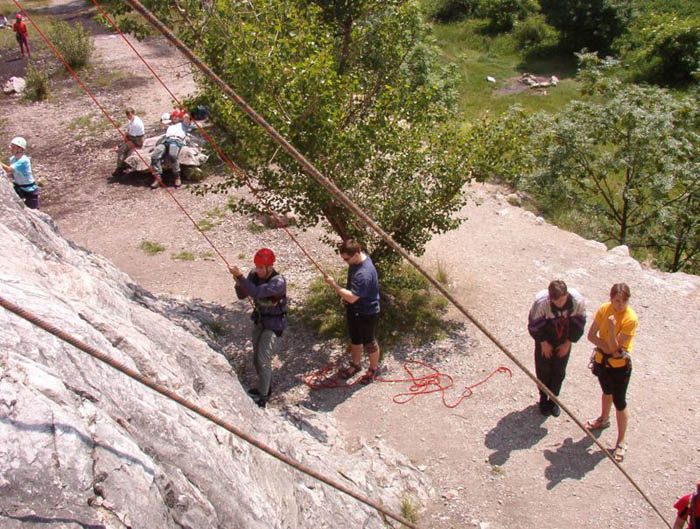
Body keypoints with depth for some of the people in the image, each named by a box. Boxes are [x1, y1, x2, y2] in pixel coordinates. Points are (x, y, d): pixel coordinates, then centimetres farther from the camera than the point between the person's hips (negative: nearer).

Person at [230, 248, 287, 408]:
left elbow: (256, 293, -41)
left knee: (263, 360, -11)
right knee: (257, 358, 16)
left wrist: (241, 277, -41)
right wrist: (239, 283, -22)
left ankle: (262, 397, -1)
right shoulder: (254, 274, -9)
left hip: (273, 324, -7)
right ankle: (265, 387, 36)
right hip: (259, 320, 7)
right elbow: (242, 295, -2)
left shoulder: (279, 282, -29)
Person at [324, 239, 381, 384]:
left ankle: (373, 368, 38)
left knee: (369, 342, 15)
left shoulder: (364, 274, -38)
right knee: (355, 339, 26)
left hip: (367, 313, -9)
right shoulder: (357, 259, -8)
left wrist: (334, 285, -31)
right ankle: (355, 364, 47)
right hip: (353, 310, 9)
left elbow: (352, 297, -37)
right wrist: (344, 294, 12)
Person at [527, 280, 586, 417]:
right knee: (543, 369, 10)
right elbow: (533, 324, -16)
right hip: (545, 340, -1)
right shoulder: (541, 302, -34)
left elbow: (579, 324, -9)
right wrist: (544, 343, -9)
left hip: (564, 341, 2)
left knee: (559, 371, 12)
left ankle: (553, 399, 33)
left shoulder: (578, 301, -28)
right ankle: (543, 399, 33)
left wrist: (568, 343, -5)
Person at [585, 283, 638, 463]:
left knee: (619, 402, 2)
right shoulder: (604, 309, -11)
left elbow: (614, 347, -25)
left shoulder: (631, 319, -24)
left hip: (620, 365, -5)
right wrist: (605, 346, -21)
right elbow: (591, 335, -8)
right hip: (602, 360, 5)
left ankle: (621, 442, 17)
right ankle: (604, 419, 55)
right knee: (607, 392, 29)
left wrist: (611, 329, -40)